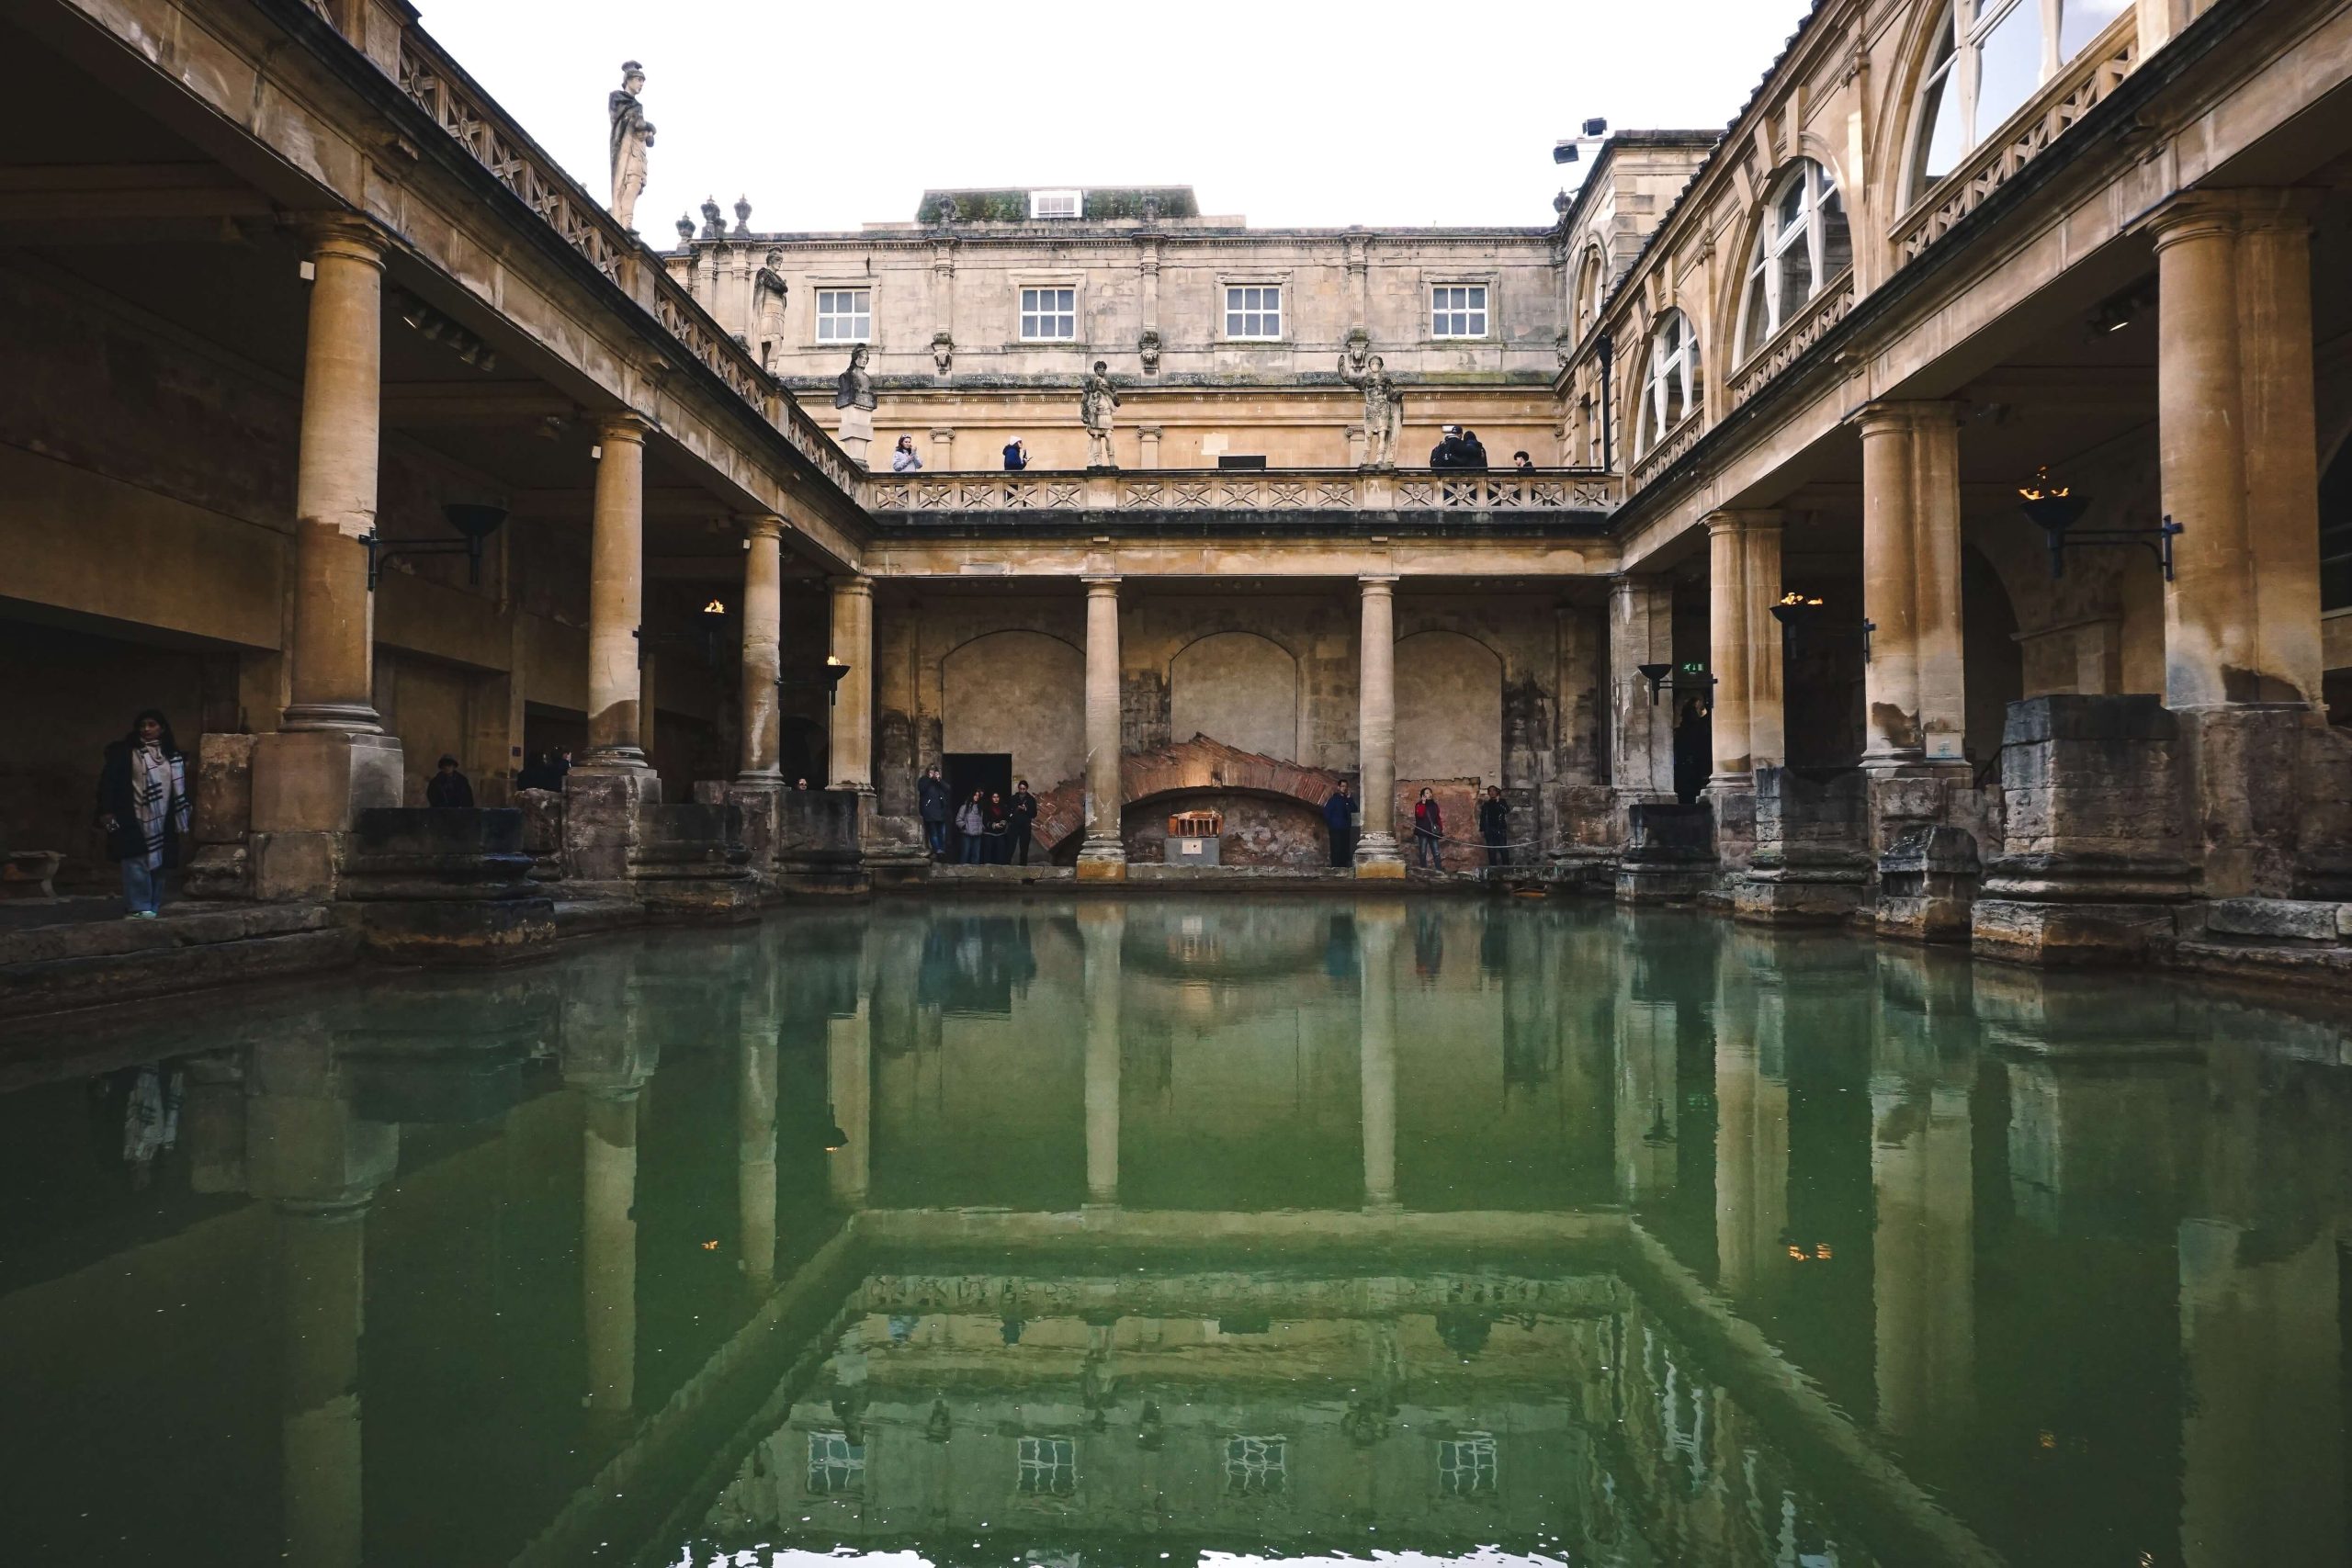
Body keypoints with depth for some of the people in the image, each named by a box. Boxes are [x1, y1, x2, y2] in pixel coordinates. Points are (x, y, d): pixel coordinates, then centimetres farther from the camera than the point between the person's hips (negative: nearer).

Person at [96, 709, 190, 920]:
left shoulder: (172, 755, 11)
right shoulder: (124, 752, -2)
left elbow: (180, 786, 18)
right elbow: (109, 781, -5)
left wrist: (181, 816, 17)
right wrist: (106, 811, -11)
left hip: (162, 821, 5)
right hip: (134, 820, -5)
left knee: (158, 864, 8)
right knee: (136, 863, -11)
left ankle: (152, 908, 16)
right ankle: (137, 908, -7)